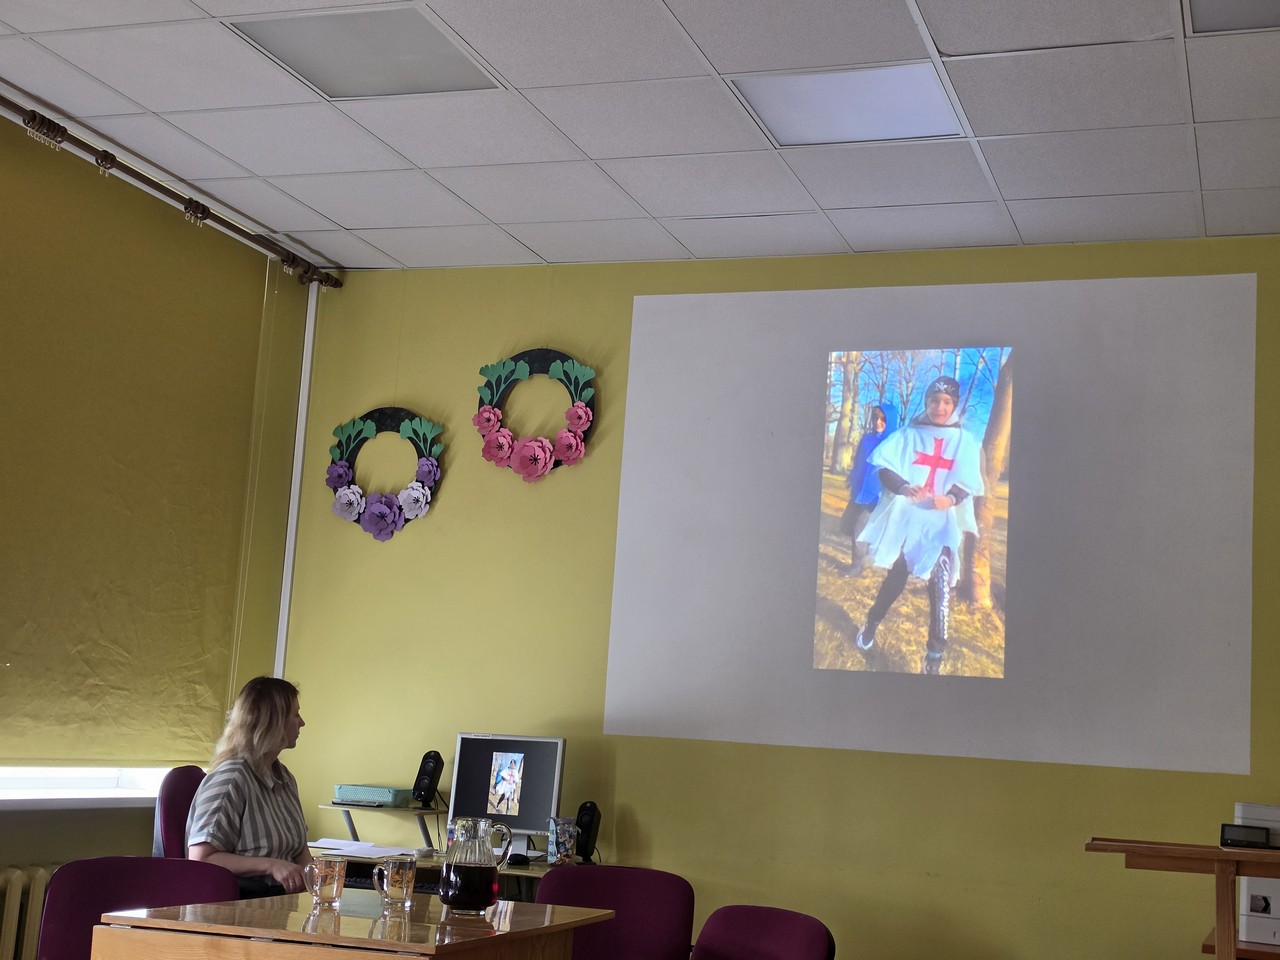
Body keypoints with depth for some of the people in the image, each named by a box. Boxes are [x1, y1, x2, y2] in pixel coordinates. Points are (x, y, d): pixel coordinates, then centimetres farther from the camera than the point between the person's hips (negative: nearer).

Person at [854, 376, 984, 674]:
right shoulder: (910, 433, 6)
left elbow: (968, 482, 0)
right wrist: (903, 486, -25)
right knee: (896, 575, 9)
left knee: (941, 584, -12)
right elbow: (884, 466, -5)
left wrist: (951, 498, -22)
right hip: (906, 515, 1)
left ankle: (935, 655, -8)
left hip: (942, 522, -1)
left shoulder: (964, 441, 7)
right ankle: (871, 623, 34)